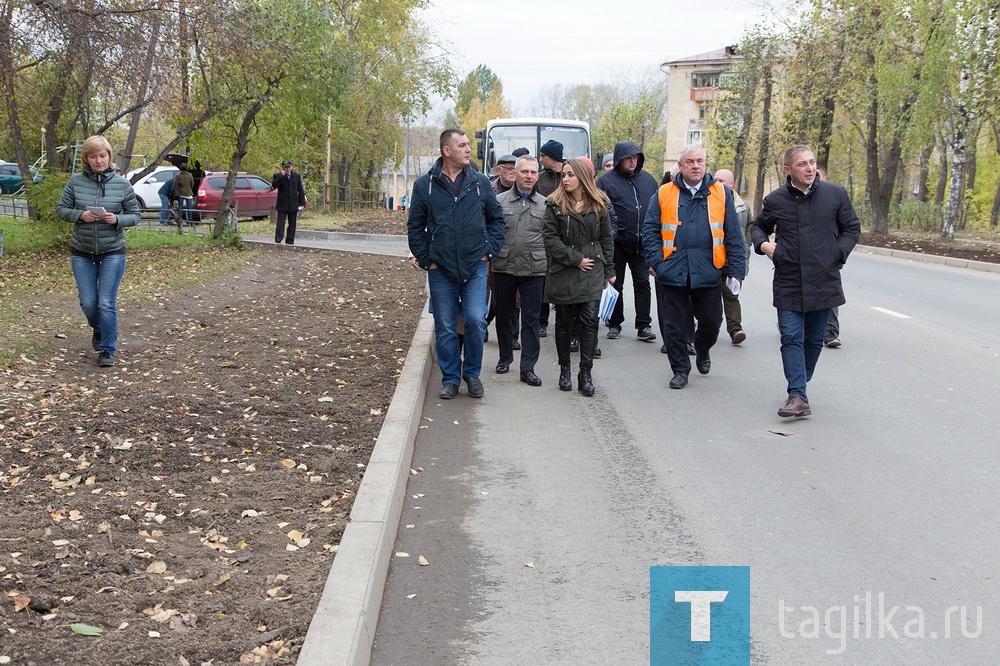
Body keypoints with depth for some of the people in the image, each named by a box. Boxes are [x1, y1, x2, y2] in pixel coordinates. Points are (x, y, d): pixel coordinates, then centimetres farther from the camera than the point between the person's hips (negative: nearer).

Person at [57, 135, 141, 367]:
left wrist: (117, 219, -19)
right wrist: (80, 215, -17)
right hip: (82, 254, 2)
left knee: (107, 304, -5)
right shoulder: (76, 182, -2)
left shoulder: (122, 184, -4)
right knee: (88, 303, 6)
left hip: (112, 253, -2)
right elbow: (61, 209, 3)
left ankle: (107, 350, 8)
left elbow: (135, 215, 1)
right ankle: (98, 330, 39)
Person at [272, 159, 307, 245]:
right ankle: (278, 241, -8)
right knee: (280, 224, -7)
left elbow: (301, 190, 10)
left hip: (293, 205, 3)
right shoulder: (278, 176, 2)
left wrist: (302, 203, 3)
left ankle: (290, 242, 13)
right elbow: (274, 185, -16)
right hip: (282, 205, -3)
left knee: (292, 225, 7)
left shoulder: (297, 176, 10)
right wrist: (282, 176, -20)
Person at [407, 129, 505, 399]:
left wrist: (489, 250, 3)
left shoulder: (480, 182, 3)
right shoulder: (425, 185, 0)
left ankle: (472, 373, 11)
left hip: (475, 267, 0)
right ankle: (450, 379, 19)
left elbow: (496, 218, 12)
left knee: (476, 319, -10)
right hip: (440, 269, 0)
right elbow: (415, 226, 6)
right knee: (445, 328, 5)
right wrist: (425, 259, 1)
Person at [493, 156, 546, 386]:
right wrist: (489, 258, 1)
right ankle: (505, 357, 32)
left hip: (534, 271, 0)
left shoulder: (545, 205, 7)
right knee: (504, 316, 12)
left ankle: (528, 368, 4)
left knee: (531, 320, 0)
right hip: (504, 269, 0)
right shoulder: (499, 201, 3)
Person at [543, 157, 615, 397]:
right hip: (563, 273, -1)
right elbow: (551, 239, -7)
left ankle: (586, 372, -2)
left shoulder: (598, 205, 6)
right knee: (564, 323, 8)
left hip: (592, 272, 1)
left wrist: (609, 271, 8)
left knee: (589, 321, -7)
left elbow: (606, 239, 10)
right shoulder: (555, 204, 0)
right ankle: (564, 370, 20)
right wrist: (575, 259, -12)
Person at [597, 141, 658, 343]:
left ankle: (643, 326, 5)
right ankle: (614, 325, 18)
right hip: (617, 242, -3)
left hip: (642, 243, 3)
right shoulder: (606, 180, -4)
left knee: (642, 283, 1)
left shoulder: (648, 179, 10)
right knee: (615, 284, 8)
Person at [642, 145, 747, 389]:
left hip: (708, 274, 0)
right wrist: (655, 261, -7)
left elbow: (733, 235, 5)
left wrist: (736, 270, -1)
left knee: (711, 320, 7)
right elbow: (650, 229, 5)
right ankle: (680, 369, 21)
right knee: (675, 325, 6)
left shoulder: (721, 194, 5)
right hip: (672, 274, 0)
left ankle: (702, 351, 39)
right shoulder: (664, 194, 4)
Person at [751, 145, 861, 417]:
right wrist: (763, 244, 0)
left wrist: (838, 254, -4)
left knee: (814, 340, 10)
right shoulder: (775, 200, 2)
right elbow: (759, 226, 20)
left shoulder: (835, 194, 0)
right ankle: (798, 395, -9)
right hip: (788, 284, 0)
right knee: (792, 338, -7)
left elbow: (852, 228, 10)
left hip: (824, 282, 1)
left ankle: (799, 386, 27)